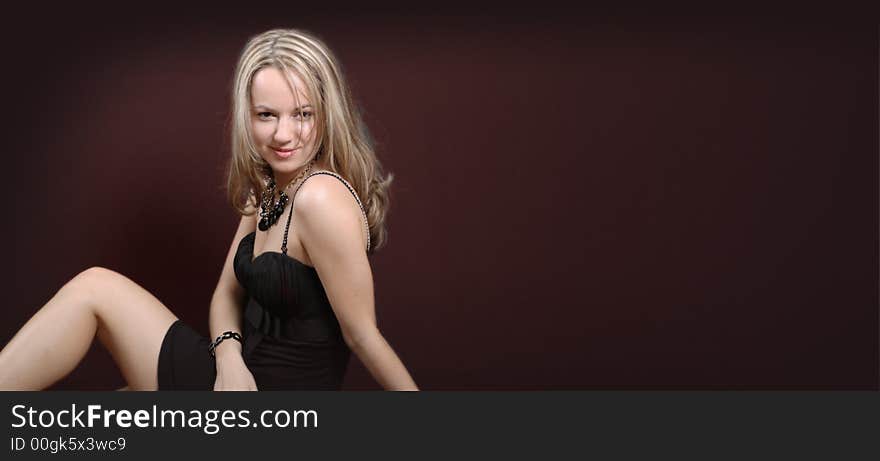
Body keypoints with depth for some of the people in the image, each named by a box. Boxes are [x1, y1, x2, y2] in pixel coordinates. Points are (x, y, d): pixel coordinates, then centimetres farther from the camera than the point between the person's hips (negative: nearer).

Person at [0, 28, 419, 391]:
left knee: (95, 288, -7)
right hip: (241, 376, 8)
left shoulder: (320, 196, -23)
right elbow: (227, 294, 8)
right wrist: (229, 358, -12)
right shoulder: (266, 192, 6)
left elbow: (363, 335, -17)